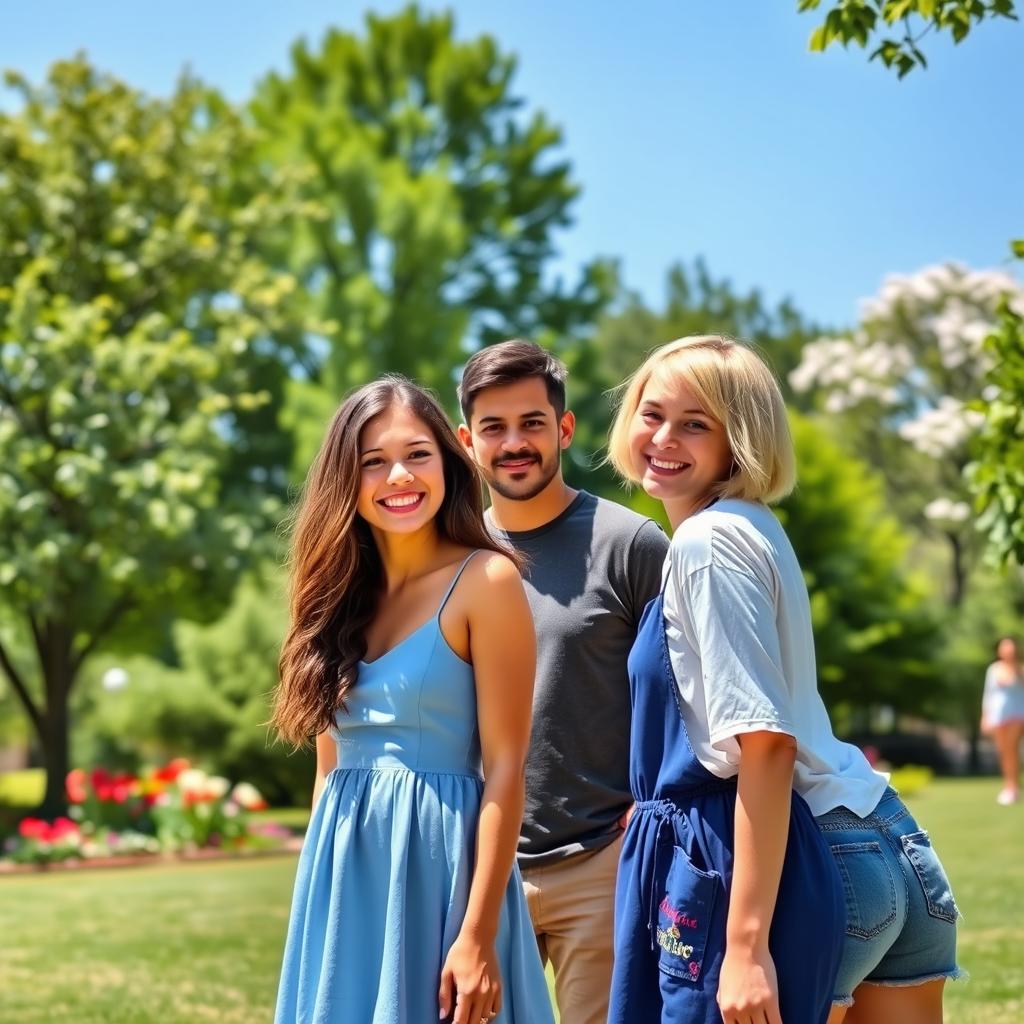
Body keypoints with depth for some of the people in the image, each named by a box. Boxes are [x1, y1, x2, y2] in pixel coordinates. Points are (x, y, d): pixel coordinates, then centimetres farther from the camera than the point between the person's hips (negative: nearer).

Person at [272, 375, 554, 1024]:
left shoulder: (485, 581, -8)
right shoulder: (342, 591, 10)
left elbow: (505, 767, -12)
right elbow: (330, 766, 14)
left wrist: (479, 936, -17)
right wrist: (318, 902, 12)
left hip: (441, 866, -6)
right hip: (347, 879, 6)